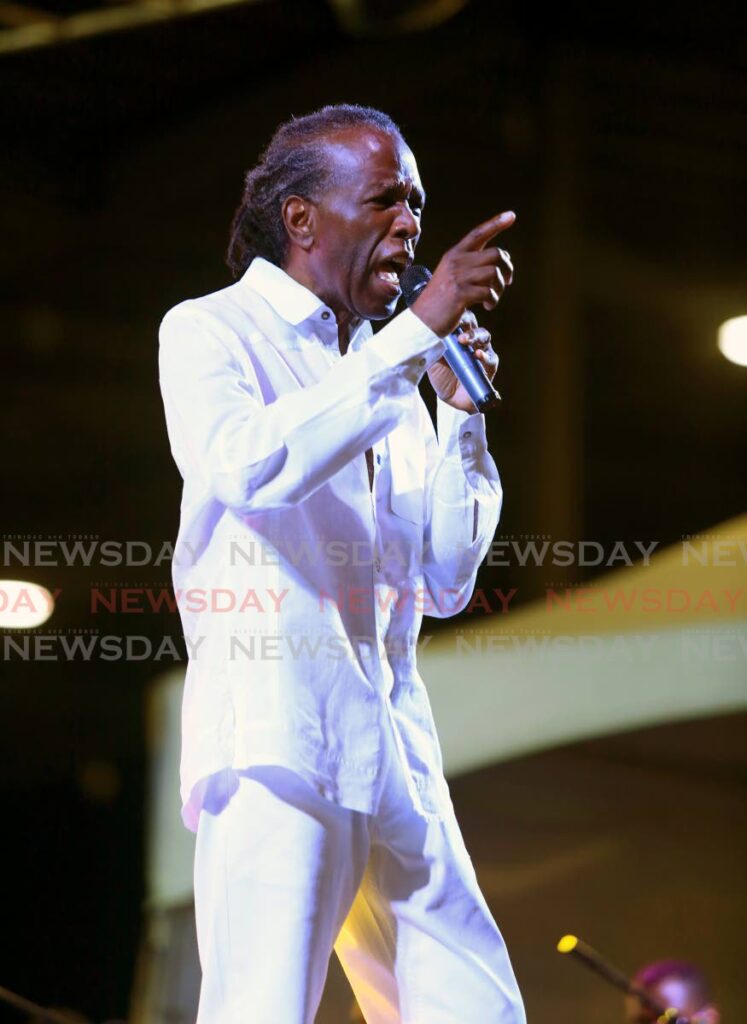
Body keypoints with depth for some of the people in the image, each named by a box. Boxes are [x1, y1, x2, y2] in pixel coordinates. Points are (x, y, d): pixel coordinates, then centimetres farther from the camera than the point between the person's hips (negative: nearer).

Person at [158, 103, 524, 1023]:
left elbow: (444, 582, 21)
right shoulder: (211, 333, 4)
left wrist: (461, 415, 9)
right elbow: (250, 464, -20)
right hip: (275, 739, -7)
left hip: (396, 749, 7)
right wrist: (420, 328, -18)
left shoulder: (382, 369, 24)